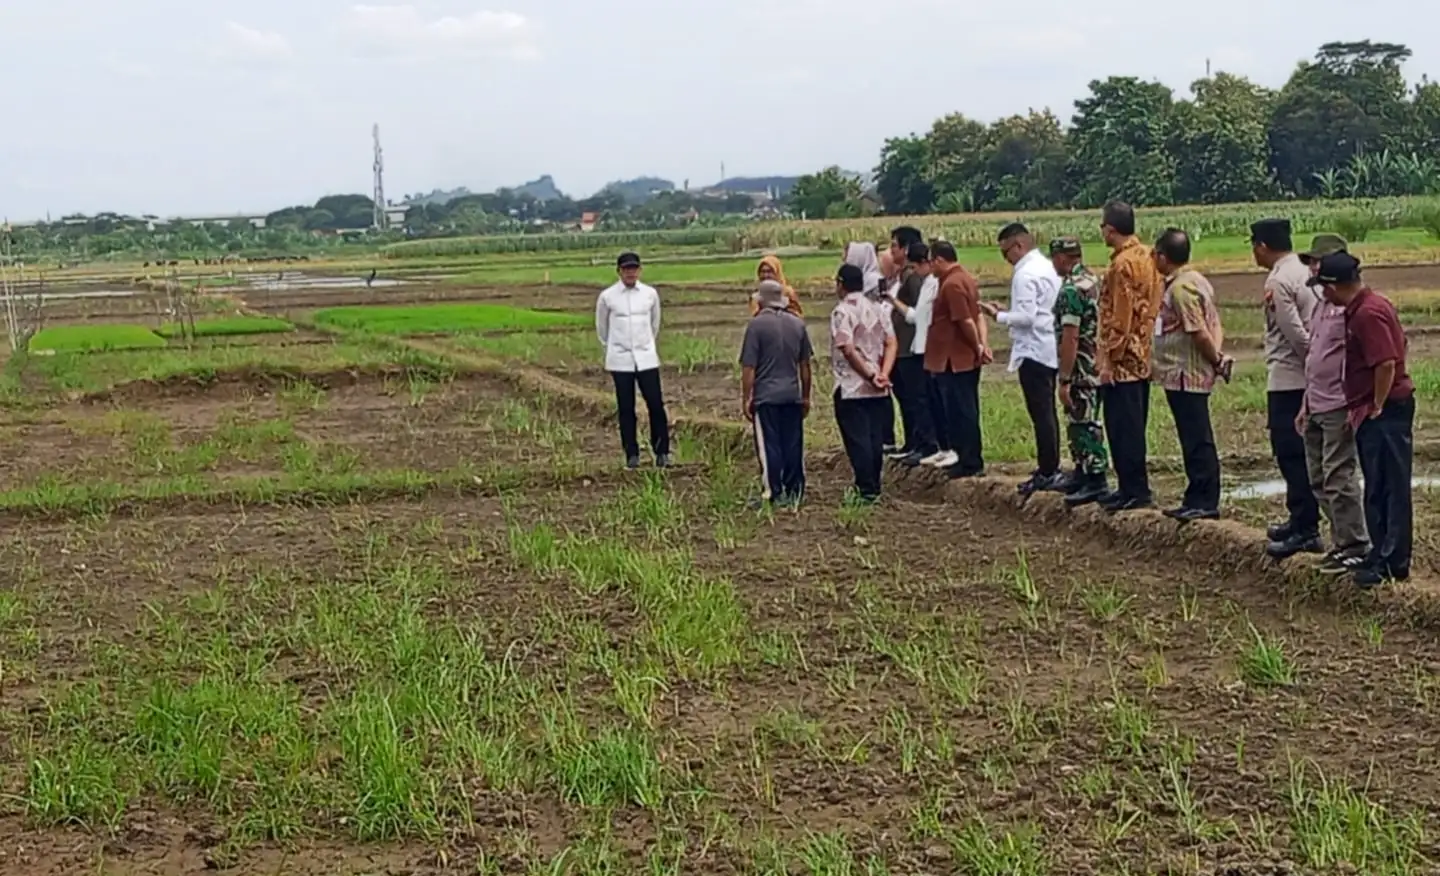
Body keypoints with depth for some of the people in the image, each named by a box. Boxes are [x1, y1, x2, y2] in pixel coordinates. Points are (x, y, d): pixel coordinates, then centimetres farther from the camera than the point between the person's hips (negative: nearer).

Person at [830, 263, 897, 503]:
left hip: (851, 389, -6)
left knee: (857, 440, -2)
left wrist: (870, 376, -14)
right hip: (878, 390, 6)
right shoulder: (877, 310, 10)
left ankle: (866, 490, -1)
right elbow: (891, 344, 3)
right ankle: (874, 487, 17)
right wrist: (883, 374, -6)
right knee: (875, 438, 11)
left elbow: (848, 350, -21)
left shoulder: (842, 312, -11)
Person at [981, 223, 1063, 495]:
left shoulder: (1025, 274, -16)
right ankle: (1050, 468, 21)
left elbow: (1026, 317, -21)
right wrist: (1006, 311, 13)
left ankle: (1047, 473, -3)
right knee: (1047, 412, 15)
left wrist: (998, 315, -9)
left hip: (1033, 351, -10)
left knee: (1041, 414, -6)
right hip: (1049, 349, 10)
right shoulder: (1047, 267, 14)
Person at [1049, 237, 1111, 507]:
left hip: (1081, 371, -10)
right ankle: (1083, 475, 27)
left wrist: (1064, 379, -20)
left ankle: (1096, 483, -3)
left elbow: (1070, 337, -22)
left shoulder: (1071, 289, -19)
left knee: (1084, 426, -5)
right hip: (1098, 367, 10)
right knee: (1082, 424, 18)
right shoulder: (1094, 281, 12)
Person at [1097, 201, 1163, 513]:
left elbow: (1120, 317, -20)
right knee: (1132, 428, 15)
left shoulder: (1123, 264, -17)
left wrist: (1109, 359, -17)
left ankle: (1135, 491, -3)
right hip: (1142, 358, 10)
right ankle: (1133, 488, 21)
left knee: (1123, 429, -5)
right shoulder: (1146, 258, 11)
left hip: (1123, 361, -10)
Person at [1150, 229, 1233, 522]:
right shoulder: (1195, 280, 14)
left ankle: (1203, 502, 0)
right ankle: (1200, 500, 19)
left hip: (1185, 376, -10)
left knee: (1197, 442, -4)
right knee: (1198, 441, 13)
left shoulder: (1181, 287, -17)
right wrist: (1217, 359, 2)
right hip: (1192, 374, 10)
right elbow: (1215, 325, 13)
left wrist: (1216, 362, -9)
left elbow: (1200, 333, -21)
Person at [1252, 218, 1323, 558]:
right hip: (1306, 378, 9)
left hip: (1287, 380, -9)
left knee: (1290, 454, -5)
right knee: (1300, 454, 15)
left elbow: (1295, 333, -20)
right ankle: (1302, 522, 23)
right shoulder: (1304, 273, 12)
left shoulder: (1278, 281, -15)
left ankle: (1304, 530, -3)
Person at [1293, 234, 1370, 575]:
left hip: (1339, 409, -10)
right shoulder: (1321, 306, 17)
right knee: (1319, 481, 13)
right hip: (1317, 407, 10)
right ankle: (1342, 542, 22)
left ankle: (1355, 548, 1)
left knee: (1338, 479, -7)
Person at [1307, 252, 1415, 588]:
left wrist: (1377, 407, -16)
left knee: (1389, 488, -5)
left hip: (1385, 412, -11)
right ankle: (1384, 556, 23)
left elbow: (1386, 364, -26)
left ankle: (1393, 562, -1)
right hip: (1374, 412, 11)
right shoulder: (1362, 308, 12)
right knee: (1379, 488, 15)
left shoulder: (1369, 314, -20)